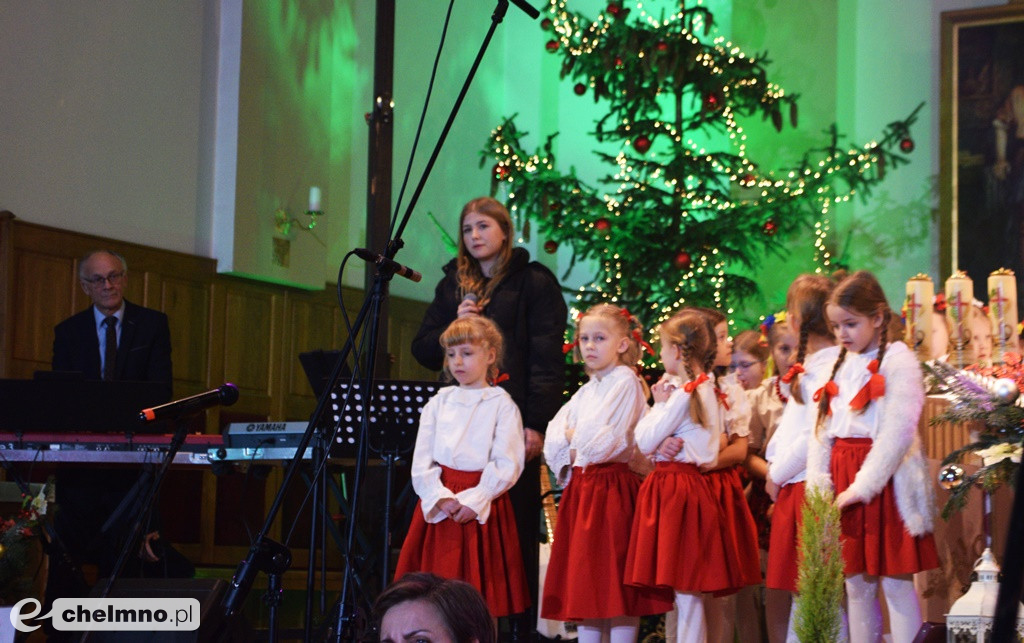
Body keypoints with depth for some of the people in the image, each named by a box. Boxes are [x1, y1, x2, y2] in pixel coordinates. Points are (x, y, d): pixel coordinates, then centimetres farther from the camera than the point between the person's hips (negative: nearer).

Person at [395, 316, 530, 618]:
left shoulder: (501, 404, 1)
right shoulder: (439, 402, 12)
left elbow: (507, 464, -8)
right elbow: (421, 461, 6)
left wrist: (474, 500, -16)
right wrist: (440, 498, -10)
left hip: (482, 509, -3)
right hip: (438, 507, 4)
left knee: (482, 598, -2)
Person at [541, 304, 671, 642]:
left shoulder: (626, 382, -6)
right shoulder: (586, 391, 18)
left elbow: (605, 440, -16)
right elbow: (553, 439, 12)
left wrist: (573, 437, 1)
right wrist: (573, 445, -7)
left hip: (612, 485, -8)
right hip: (580, 488, 8)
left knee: (616, 585, -7)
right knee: (583, 585, 7)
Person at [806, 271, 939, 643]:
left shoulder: (898, 361, -7)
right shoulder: (840, 366, 15)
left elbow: (898, 433, -15)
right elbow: (823, 431, 12)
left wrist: (861, 487, -16)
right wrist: (818, 485, -1)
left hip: (885, 483, -6)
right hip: (843, 483, 7)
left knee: (895, 582, -4)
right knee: (856, 586, 9)